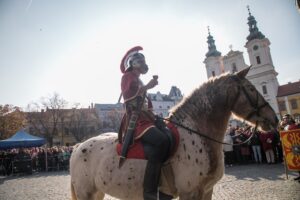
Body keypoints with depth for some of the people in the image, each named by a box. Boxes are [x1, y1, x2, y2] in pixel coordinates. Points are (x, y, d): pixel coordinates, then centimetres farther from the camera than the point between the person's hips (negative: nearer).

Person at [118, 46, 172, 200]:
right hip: (135, 121, -10)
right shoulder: (128, 76, 3)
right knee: (162, 141, -30)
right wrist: (148, 86, -15)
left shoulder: (138, 81, 29)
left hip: (143, 119, 10)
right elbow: (128, 96, -16)